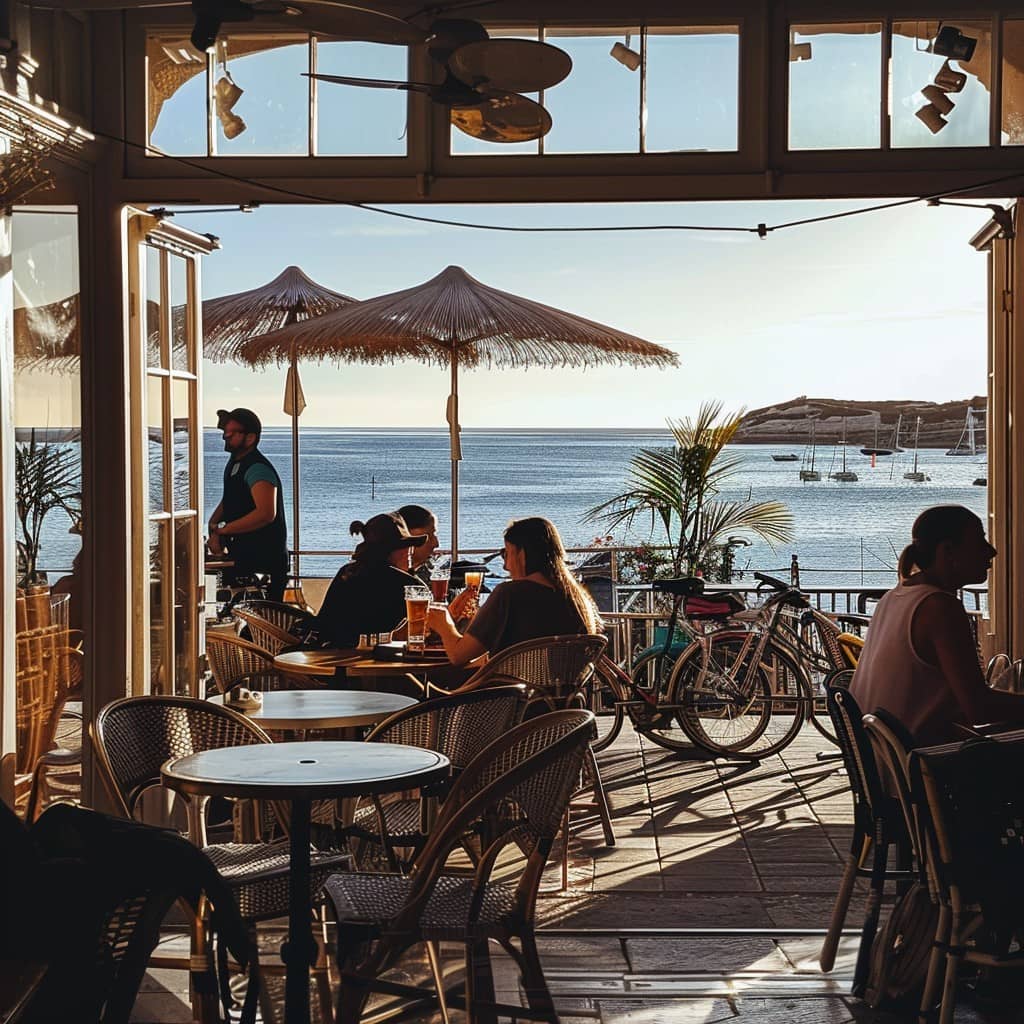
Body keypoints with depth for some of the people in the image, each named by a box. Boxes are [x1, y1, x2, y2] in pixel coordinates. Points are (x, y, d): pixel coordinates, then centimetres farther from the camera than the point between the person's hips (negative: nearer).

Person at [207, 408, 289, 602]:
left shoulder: (258, 469, -18)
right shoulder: (234, 463, 13)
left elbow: (266, 513, -32)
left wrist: (221, 530, -25)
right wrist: (214, 525, 1)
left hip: (263, 562, -10)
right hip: (241, 557, 10)